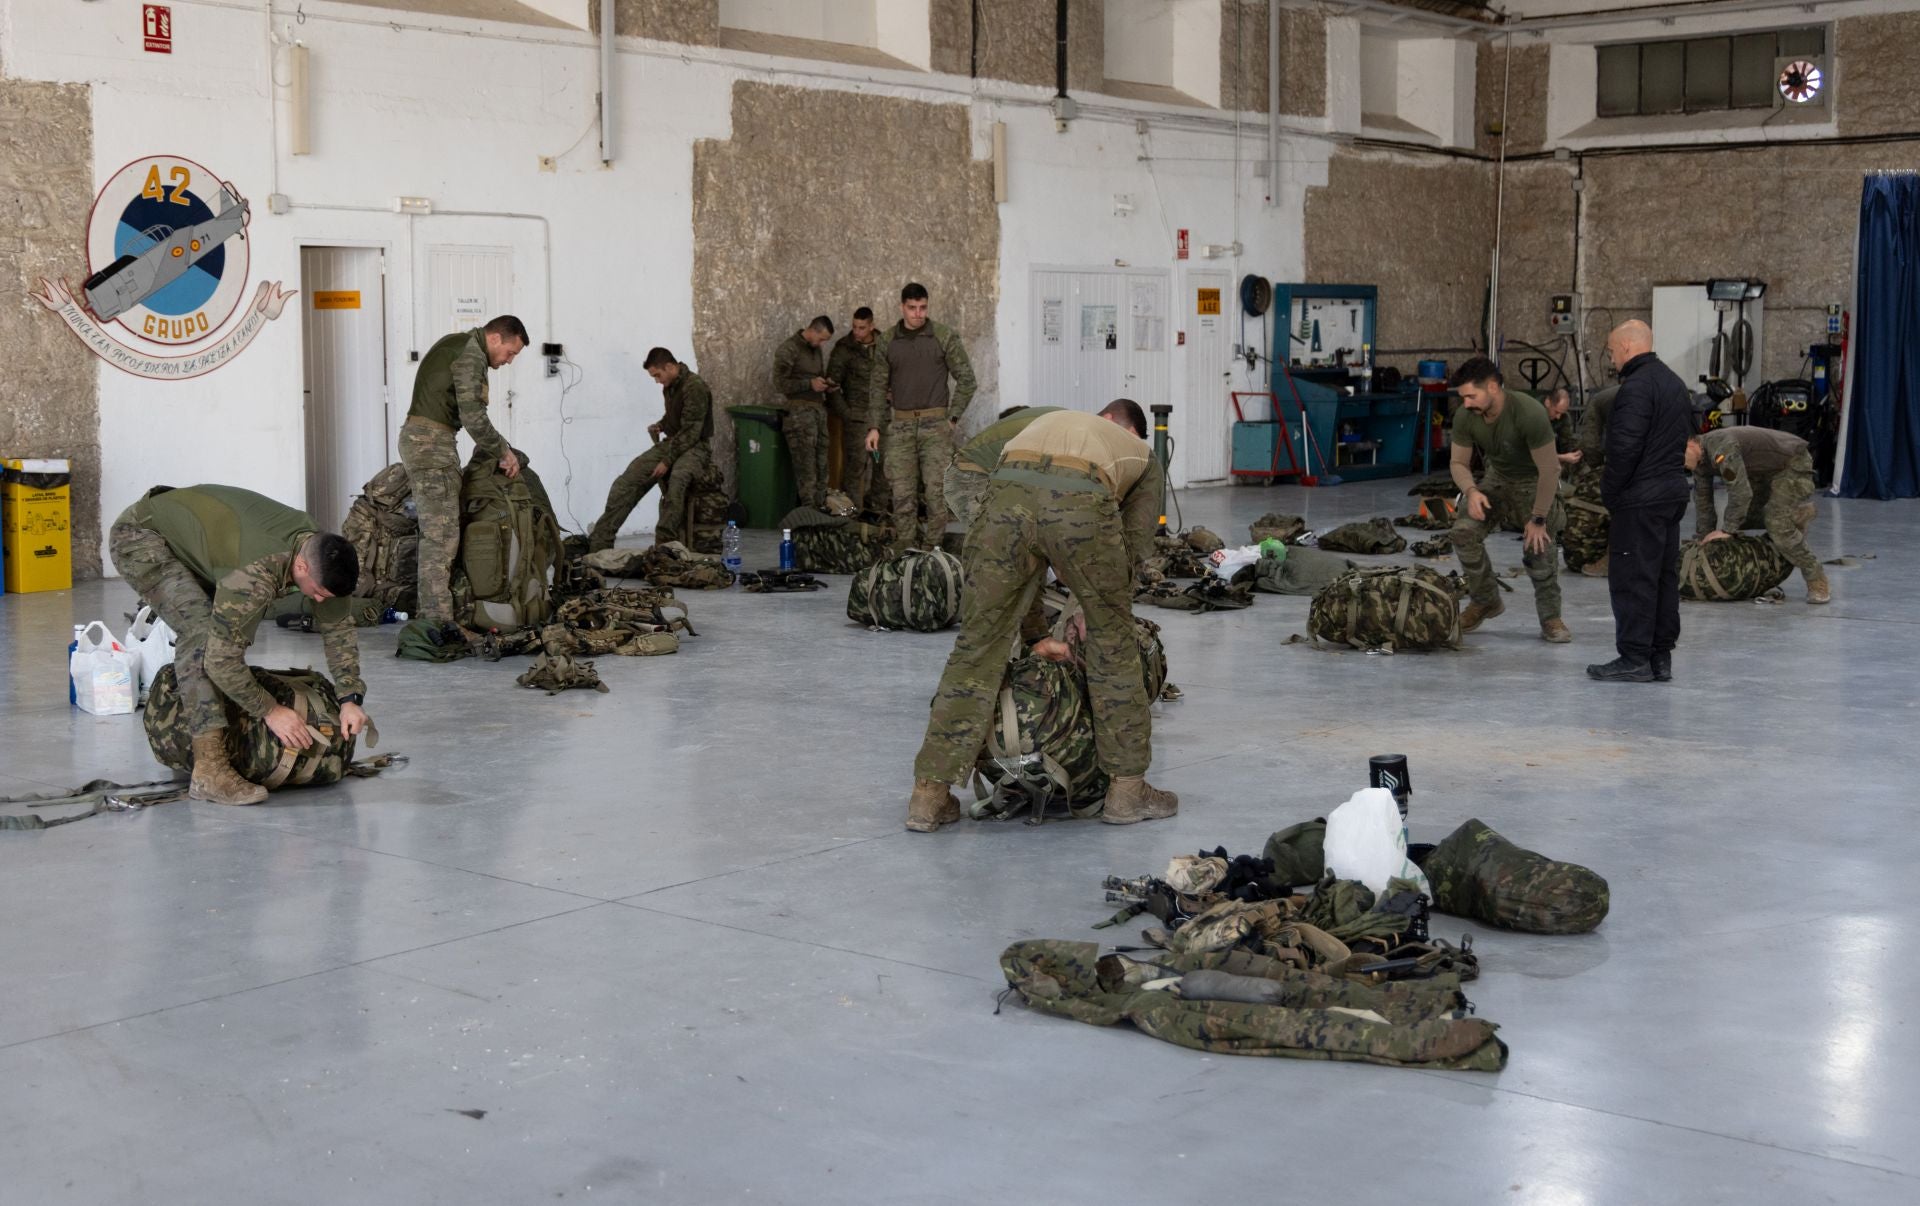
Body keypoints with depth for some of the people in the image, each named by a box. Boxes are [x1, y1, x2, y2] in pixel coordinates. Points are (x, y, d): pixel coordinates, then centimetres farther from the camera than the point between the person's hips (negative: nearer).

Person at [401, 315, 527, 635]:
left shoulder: (458, 346, 20)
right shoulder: (471, 355, -12)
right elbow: (473, 417, -18)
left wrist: (492, 451, 13)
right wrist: (504, 452, -5)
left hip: (418, 438, 11)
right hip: (431, 441, -11)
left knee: (435, 534, 12)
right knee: (442, 535, -11)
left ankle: (430, 614, 13)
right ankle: (441, 623, -13)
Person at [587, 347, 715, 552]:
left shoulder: (695, 387, -18)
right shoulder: (669, 386, 8)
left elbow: (690, 432, -21)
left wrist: (667, 462, -23)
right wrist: (660, 426, 8)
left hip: (696, 446, -8)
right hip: (672, 443, 8)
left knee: (677, 479, -40)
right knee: (628, 479, -9)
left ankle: (664, 544, -36)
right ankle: (599, 541, -11)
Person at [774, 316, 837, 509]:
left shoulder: (817, 349, 17)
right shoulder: (789, 349, -6)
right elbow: (779, 383, -10)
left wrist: (826, 386, 8)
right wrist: (810, 384, -16)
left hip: (819, 408, 8)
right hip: (800, 411, -8)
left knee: (821, 465, 6)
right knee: (806, 467, -9)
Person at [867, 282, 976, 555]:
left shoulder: (944, 336, 0)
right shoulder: (886, 341, 7)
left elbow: (966, 378, 4)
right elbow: (878, 387, 12)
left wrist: (953, 417, -2)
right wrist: (873, 426, 5)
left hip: (936, 424, -2)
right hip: (900, 425, 2)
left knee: (936, 489, -5)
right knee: (902, 491, 0)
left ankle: (934, 548, 1)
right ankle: (904, 551, 5)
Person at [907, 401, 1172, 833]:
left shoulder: (1048, 422, 44)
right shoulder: (1141, 453, 37)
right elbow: (1135, 547, 28)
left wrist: (1036, 632, 38)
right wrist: (1092, 611, 39)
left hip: (1007, 494, 2)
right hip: (1082, 504, -2)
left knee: (977, 649, 12)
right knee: (1113, 646, 18)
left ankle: (929, 795, 14)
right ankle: (1127, 789, 25)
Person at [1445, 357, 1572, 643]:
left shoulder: (1529, 413, -34)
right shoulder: (1465, 417, -19)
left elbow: (1548, 471, -27)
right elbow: (1458, 462, -5)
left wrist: (1537, 519, -22)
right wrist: (1471, 490, -26)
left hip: (1534, 483, -4)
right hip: (1497, 479, 4)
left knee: (1539, 546, -16)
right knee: (1464, 531, -16)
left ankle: (1551, 619, 5)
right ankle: (1486, 601, 3)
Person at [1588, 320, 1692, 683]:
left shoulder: (1636, 387, -16)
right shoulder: (1675, 382, 16)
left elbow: (1625, 447, -22)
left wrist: (1609, 493, -10)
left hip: (1640, 499, -10)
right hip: (1674, 491, 10)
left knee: (1632, 578, -5)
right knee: (1665, 575, 12)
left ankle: (1635, 659, -3)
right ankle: (1661, 656, 16)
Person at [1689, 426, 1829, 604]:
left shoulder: (1721, 447, -33)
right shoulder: (1700, 460, -3)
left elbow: (1741, 492, -36)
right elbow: (1703, 502, 4)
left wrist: (1727, 530, -28)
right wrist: (1704, 541, 3)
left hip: (1792, 462, -10)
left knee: (1778, 525, -20)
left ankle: (1817, 583, -12)